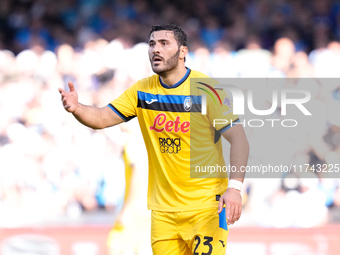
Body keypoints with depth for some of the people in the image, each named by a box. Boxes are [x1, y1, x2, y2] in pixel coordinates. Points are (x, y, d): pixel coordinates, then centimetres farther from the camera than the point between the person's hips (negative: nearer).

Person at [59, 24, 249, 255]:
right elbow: (102, 118, 6)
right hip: (163, 208, 4)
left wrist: (235, 186, -24)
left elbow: (238, 138, -11)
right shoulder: (142, 91, 6)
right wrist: (76, 108, -17)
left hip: (207, 206, -4)